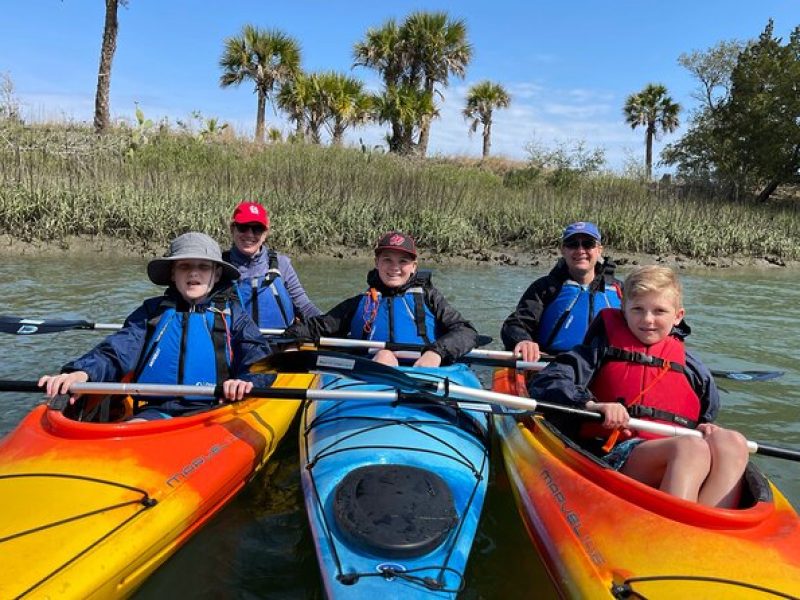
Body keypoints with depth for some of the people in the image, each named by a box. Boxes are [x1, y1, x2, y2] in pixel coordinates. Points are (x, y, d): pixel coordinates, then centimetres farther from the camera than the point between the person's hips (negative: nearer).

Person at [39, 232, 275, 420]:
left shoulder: (232, 314, 12)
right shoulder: (153, 310, 17)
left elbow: (261, 362, 2)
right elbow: (116, 351, 6)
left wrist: (246, 382, -22)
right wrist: (81, 372, -16)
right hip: (157, 410, 2)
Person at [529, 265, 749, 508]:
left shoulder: (693, 369, 22)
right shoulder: (603, 350, 10)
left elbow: (706, 418, 33)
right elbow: (543, 384, -1)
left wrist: (707, 429, 8)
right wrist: (591, 404, -18)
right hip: (616, 456, -4)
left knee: (731, 442, -25)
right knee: (692, 448, -31)